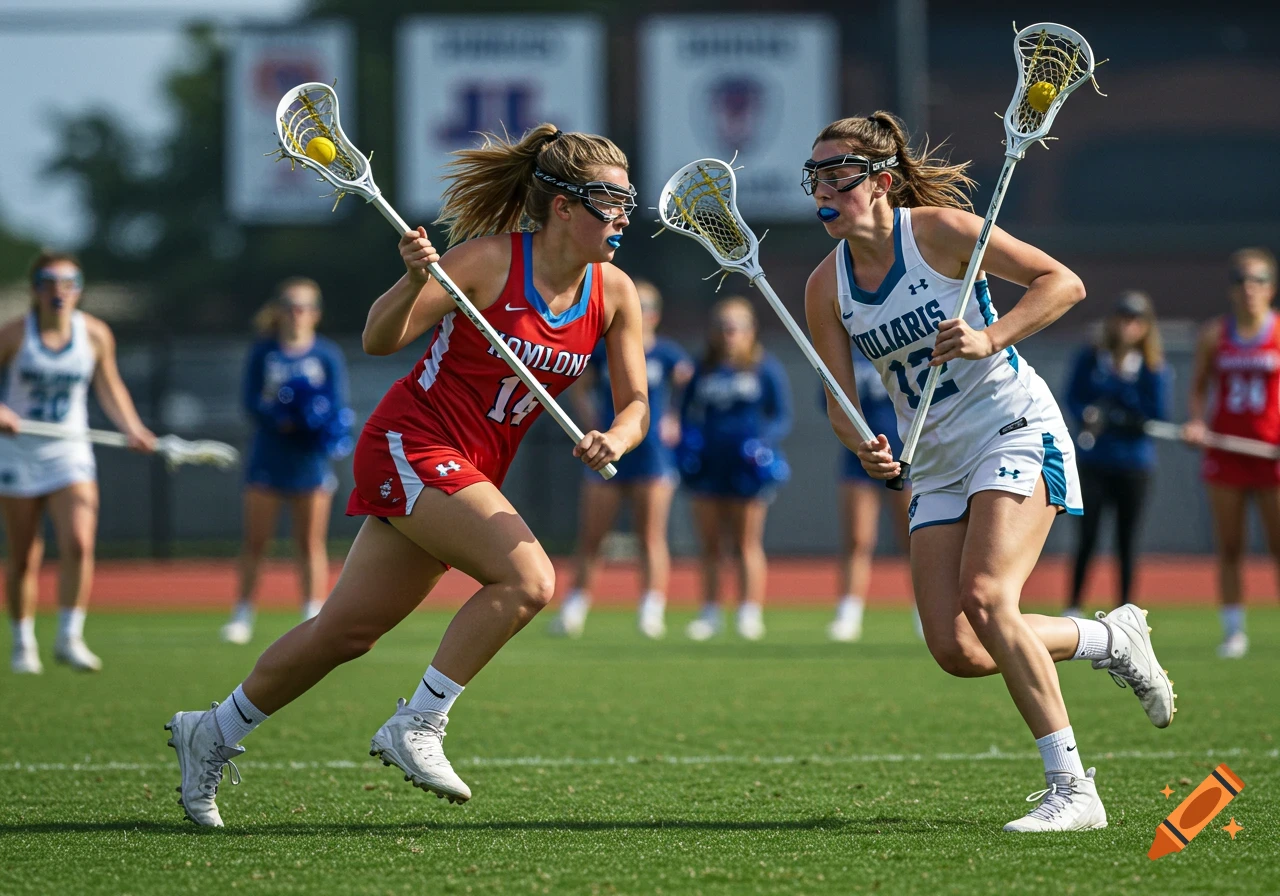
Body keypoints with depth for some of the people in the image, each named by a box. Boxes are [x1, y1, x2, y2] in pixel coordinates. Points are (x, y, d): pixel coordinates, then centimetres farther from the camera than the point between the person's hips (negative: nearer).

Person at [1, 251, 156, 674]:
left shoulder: (95, 335, -1)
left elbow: (110, 389, 12)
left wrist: (132, 429, 0)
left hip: (70, 454, 1)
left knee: (79, 544, -18)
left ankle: (69, 638, -7)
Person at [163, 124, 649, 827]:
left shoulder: (614, 293, -1)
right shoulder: (489, 260, -17)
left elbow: (635, 404, 1)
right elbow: (379, 341, -12)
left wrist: (614, 440, -21)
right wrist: (414, 284, -32)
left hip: (469, 475, 6)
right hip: (410, 445, -6)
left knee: (347, 632, 10)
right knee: (527, 578, -25)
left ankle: (211, 734, 26)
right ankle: (416, 726, -15)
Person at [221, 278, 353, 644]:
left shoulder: (328, 356, 3)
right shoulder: (264, 353, 3)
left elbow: (337, 406, -2)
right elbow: (251, 402, -4)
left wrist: (327, 421, -24)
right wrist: (279, 417, -22)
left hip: (310, 460, 0)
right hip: (268, 458, 0)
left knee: (311, 542, 2)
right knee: (255, 541, 2)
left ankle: (313, 617, 4)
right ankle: (242, 616, 10)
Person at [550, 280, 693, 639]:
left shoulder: (668, 354, 0)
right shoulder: (604, 353, 5)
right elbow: (581, 388, 17)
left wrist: (674, 423, -5)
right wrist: (592, 418, 4)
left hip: (652, 458, -3)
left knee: (652, 538, -5)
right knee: (589, 538, 5)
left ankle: (652, 611, -8)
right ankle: (575, 608, 14)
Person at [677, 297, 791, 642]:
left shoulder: (765, 369, 0)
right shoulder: (704, 371, 11)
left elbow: (782, 416, 0)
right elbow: (688, 413, 16)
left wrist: (764, 441, -17)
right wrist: (687, 437, -4)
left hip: (747, 470, -4)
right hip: (708, 467, 4)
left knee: (747, 544, -2)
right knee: (709, 545, 6)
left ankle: (751, 614, 0)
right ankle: (710, 613, 13)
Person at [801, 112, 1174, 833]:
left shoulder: (939, 230, -13)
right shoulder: (827, 286, 1)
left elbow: (1064, 282, -14)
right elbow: (841, 404, 2)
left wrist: (990, 338, -28)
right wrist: (864, 447, -21)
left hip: (1016, 430, -6)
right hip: (937, 462, 6)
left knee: (985, 598, -26)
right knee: (957, 650, -5)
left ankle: (1073, 791, -20)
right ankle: (1111, 638, 22)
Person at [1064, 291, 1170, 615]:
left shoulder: (1153, 366, 2)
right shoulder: (1090, 358, 3)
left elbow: (1158, 415, -4)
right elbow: (1074, 398, 1)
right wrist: (1089, 416, -18)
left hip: (1134, 463, 1)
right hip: (1094, 460, -1)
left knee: (1127, 539, 3)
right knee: (1087, 536, -8)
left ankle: (1124, 609, 12)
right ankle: (1073, 606, -1)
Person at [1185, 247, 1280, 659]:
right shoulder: (1214, 335, 4)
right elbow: (1199, 387, 13)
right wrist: (1196, 421, -5)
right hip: (1225, 449, 2)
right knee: (1229, 547, 2)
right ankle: (1233, 630, 7)